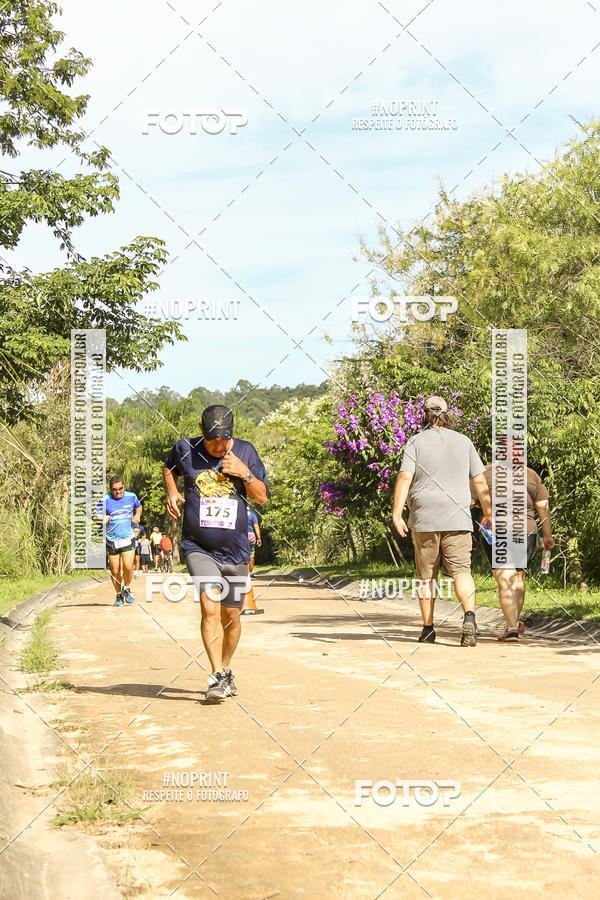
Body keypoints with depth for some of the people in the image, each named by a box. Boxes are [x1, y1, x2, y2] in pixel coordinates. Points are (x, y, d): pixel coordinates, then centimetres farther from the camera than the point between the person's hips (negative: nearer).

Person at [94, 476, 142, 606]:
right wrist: (103, 518, -19)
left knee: (128, 567, -13)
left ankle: (126, 588, 14)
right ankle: (119, 594, 21)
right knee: (115, 571, 1)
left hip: (128, 538, 1)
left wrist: (137, 516, 4)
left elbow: (139, 506, 24)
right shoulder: (105, 500, -5)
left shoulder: (131, 496, 2)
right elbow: (96, 515, 2)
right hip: (112, 540, 0)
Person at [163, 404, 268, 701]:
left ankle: (225, 669, 32)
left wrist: (245, 474, -14)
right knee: (210, 607, -20)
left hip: (235, 551, 2)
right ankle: (217, 677, -18)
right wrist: (172, 492, 3)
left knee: (231, 615, 10)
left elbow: (262, 497, 2)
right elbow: (169, 468, 21)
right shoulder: (186, 449, -1)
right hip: (198, 548, -2)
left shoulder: (245, 451, 1)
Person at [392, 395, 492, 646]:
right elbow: (480, 482, 10)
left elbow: (404, 478, -9)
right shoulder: (464, 442, 9)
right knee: (461, 571, -6)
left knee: (426, 576, 9)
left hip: (424, 520, -1)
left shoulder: (416, 442, 2)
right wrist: (488, 513, 20)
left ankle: (428, 628, 13)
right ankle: (469, 616, -29)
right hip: (458, 520, 1)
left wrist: (397, 514, -11)